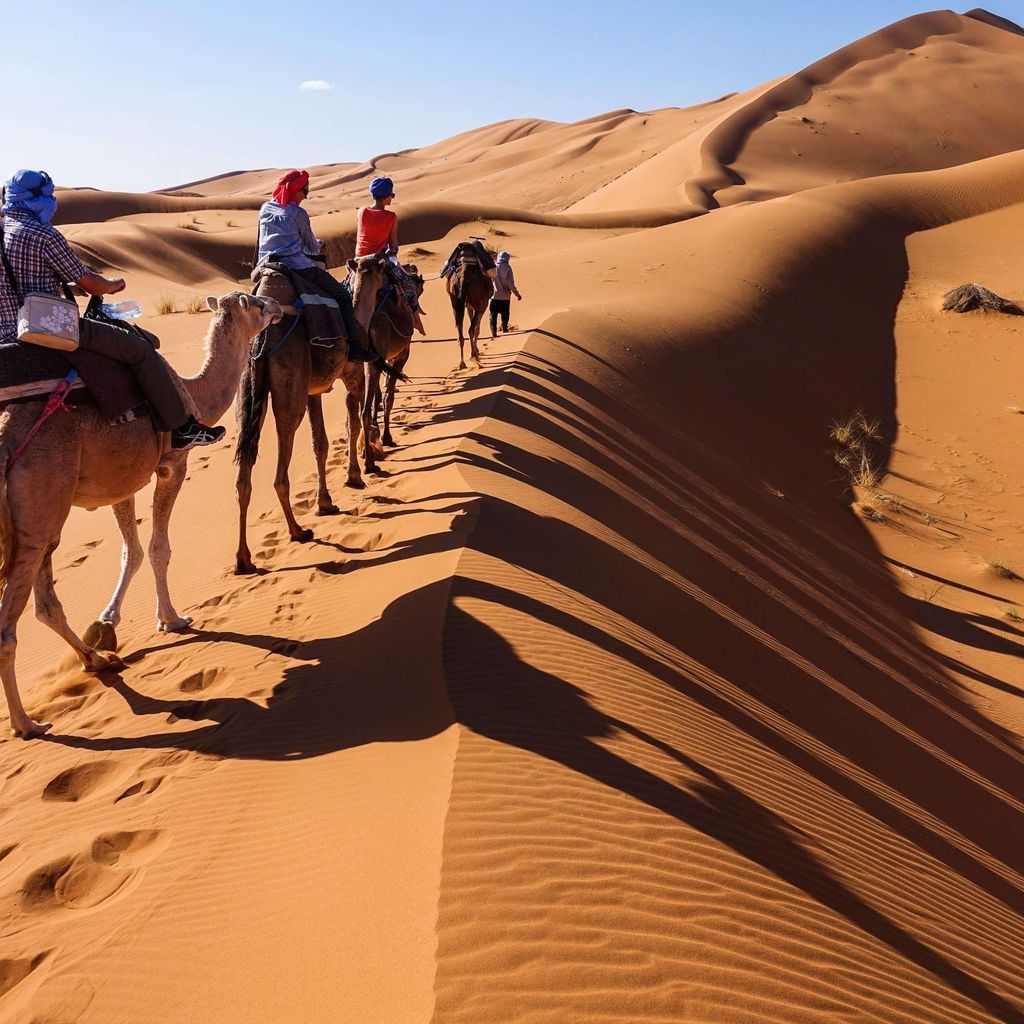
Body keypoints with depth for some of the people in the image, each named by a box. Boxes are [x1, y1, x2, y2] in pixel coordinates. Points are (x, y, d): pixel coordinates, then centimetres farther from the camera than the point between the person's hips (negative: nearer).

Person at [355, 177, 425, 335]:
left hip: (360, 259, 4)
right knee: (409, 283, 13)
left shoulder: (361, 213, -1)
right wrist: (392, 254, 16)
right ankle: (415, 316, 17)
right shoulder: (391, 217, -11)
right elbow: (393, 244, -4)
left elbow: (358, 238, 8)